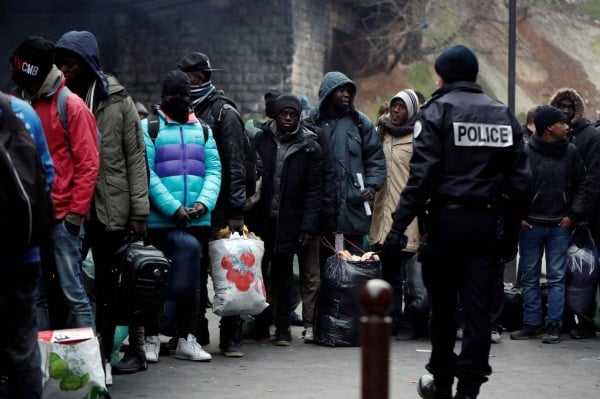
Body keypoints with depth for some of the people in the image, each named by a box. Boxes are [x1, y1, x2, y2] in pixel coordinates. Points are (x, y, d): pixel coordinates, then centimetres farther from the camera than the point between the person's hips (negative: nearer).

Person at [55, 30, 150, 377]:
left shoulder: (117, 101, 1)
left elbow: (136, 157, -1)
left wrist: (139, 211, -7)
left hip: (113, 208, -2)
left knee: (121, 281, 5)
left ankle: (137, 349, 15)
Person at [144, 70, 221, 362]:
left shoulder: (202, 130, 15)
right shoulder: (148, 127, 0)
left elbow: (214, 170, 8)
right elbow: (146, 174, -9)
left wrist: (204, 202, -10)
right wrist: (173, 207, -17)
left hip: (197, 219, 4)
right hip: (159, 219, -4)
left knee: (189, 281, 9)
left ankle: (187, 340, 15)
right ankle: (151, 338, 9)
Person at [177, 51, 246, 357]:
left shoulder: (224, 112, -2)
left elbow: (236, 164, -7)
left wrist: (236, 211, -13)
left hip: (219, 209, -5)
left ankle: (231, 337, 2)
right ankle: (196, 332, 15)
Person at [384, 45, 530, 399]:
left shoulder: (438, 110, -4)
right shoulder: (503, 115, 11)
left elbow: (422, 174, -13)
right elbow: (519, 179, 8)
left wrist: (400, 224, -12)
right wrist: (511, 227, 13)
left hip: (447, 219, -3)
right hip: (488, 222, 3)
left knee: (443, 304, 9)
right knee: (479, 306, 3)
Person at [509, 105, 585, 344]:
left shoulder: (570, 152, 3)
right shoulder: (526, 152, -7)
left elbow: (581, 184, 9)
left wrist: (574, 214, 0)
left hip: (560, 226, 2)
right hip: (530, 225, -2)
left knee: (557, 278, 2)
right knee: (529, 278, 6)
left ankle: (554, 325, 7)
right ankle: (531, 323, 15)